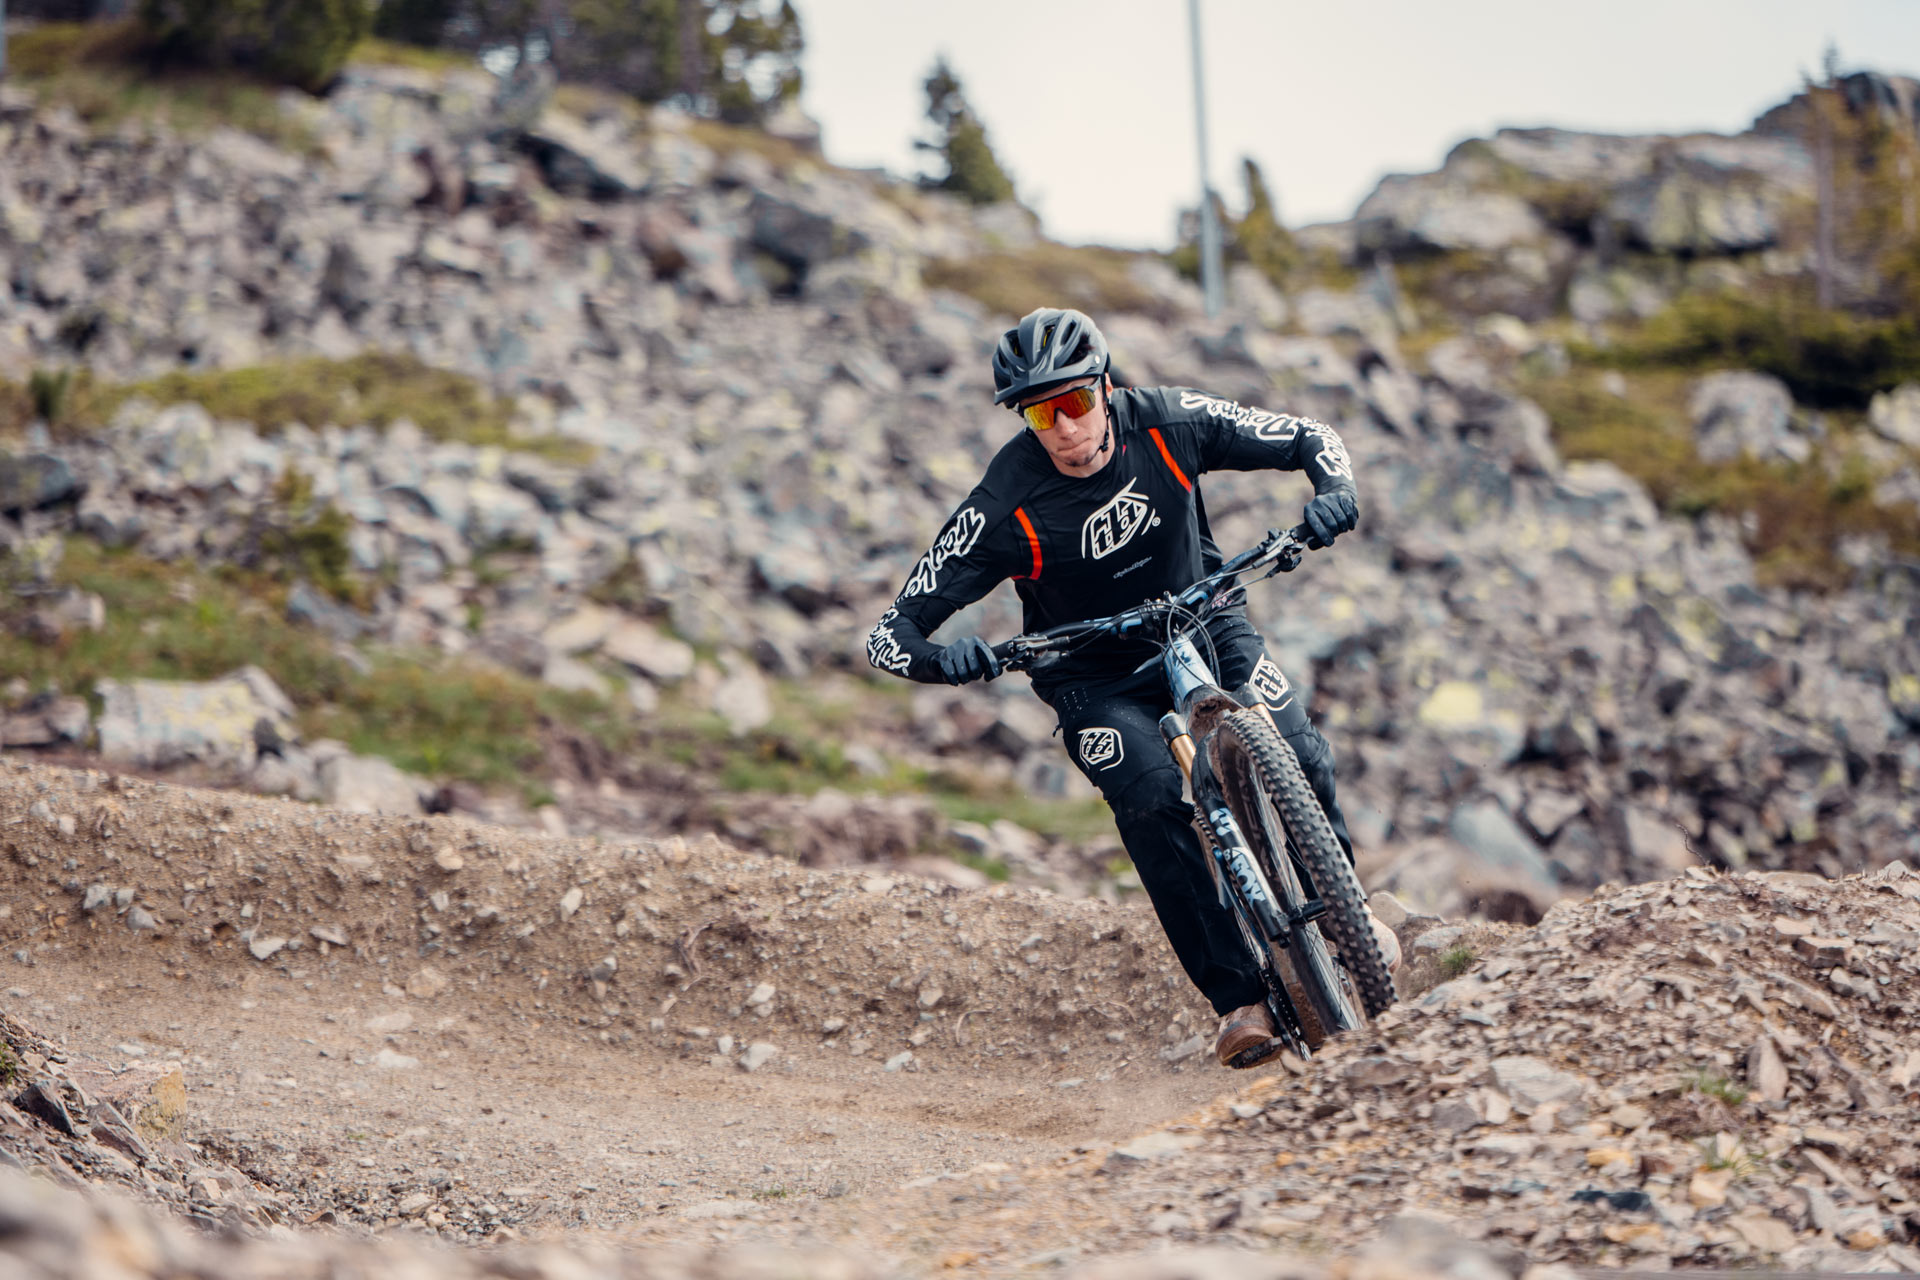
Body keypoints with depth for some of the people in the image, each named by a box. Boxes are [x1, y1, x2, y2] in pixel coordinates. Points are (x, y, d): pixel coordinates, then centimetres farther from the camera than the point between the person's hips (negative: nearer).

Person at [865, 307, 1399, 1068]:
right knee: (1153, 803, -27)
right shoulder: (1006, 508, -26)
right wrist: (939, 660, -48)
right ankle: (1237, 997, -18)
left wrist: (1335, 492, -31)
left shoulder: (1166, 424, -19)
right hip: (1097, 679, -2)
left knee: (1298, 761, -19)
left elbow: (1308, 440, -9)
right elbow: (892, 632, -25)